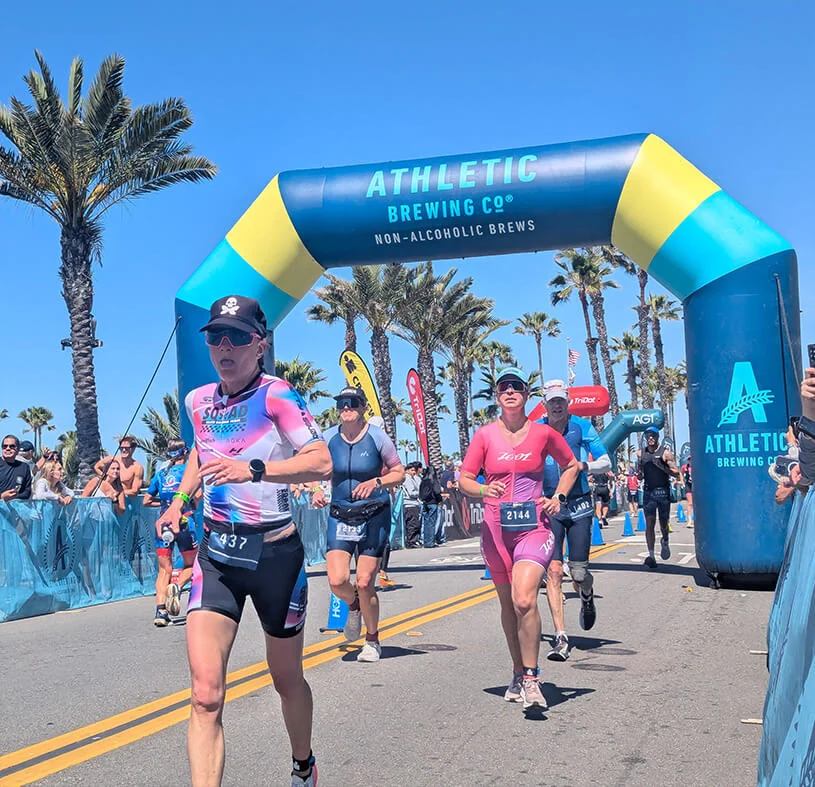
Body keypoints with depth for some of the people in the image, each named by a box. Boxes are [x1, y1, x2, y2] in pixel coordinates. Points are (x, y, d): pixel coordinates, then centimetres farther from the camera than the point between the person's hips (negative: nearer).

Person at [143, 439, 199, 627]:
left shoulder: (160, 474, 13)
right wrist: (193, 505, 7)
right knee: (191, 565, 13)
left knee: (164, 569, 8)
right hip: (184, 522, -3)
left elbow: (146, 501, 12)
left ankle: (161, 611, -6)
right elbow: (198, 493, -13)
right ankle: (177, 587, -18)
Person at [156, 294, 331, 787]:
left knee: (287, 680, 16)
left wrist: (254, 469, -35)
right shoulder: (199, 401, 4)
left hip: (275, 553, -3)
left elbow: (322, 463, -25)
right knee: (206, 696, -13)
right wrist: (180, 499, 11)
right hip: (217, 555, 4)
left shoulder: (277, 395, -13)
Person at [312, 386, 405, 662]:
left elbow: (399, 474, -1)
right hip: (340, 516, 3)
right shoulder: (328, 438, 1)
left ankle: (372, 640, 20)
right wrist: (317, 491, -6)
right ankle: (354, 606, 27)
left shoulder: (377, 437, -7)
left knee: (365, 583, -4)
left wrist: (376, 482, -19)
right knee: (337, 581, -11)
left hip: (374, 516, -2)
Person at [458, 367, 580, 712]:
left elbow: (571, 465, 17)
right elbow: (464, 479, 2)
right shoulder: (485, 434, 1)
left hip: (534, 526, -2)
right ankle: (518, 674, 28)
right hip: (496, 527, 2)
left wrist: (559, 497, 4)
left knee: (524, 600, -20)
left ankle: (531, 679, -6)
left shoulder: (543, 433, 1)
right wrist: (484, 490, -18)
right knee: (508, 604, 11)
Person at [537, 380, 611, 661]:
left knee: (578, 572, -1)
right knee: (553, 570, -11)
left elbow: (606, 463, -3)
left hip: (578, 505, 0)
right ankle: (560, 637, -7)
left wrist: (583, 466, -21)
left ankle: (587, 597, 37)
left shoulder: (581, 426, -3)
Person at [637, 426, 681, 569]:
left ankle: (665, 542, 42)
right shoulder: (641, 454, 7)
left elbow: (676, 473, -6)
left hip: (663, 491, -1)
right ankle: (651, 556, -12)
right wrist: (640, 473, -6)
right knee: (649, 524, -9)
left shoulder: (665, 453, -2)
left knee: (663, 523, 8)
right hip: (648, 491, 1)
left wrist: (661, 466, -18)